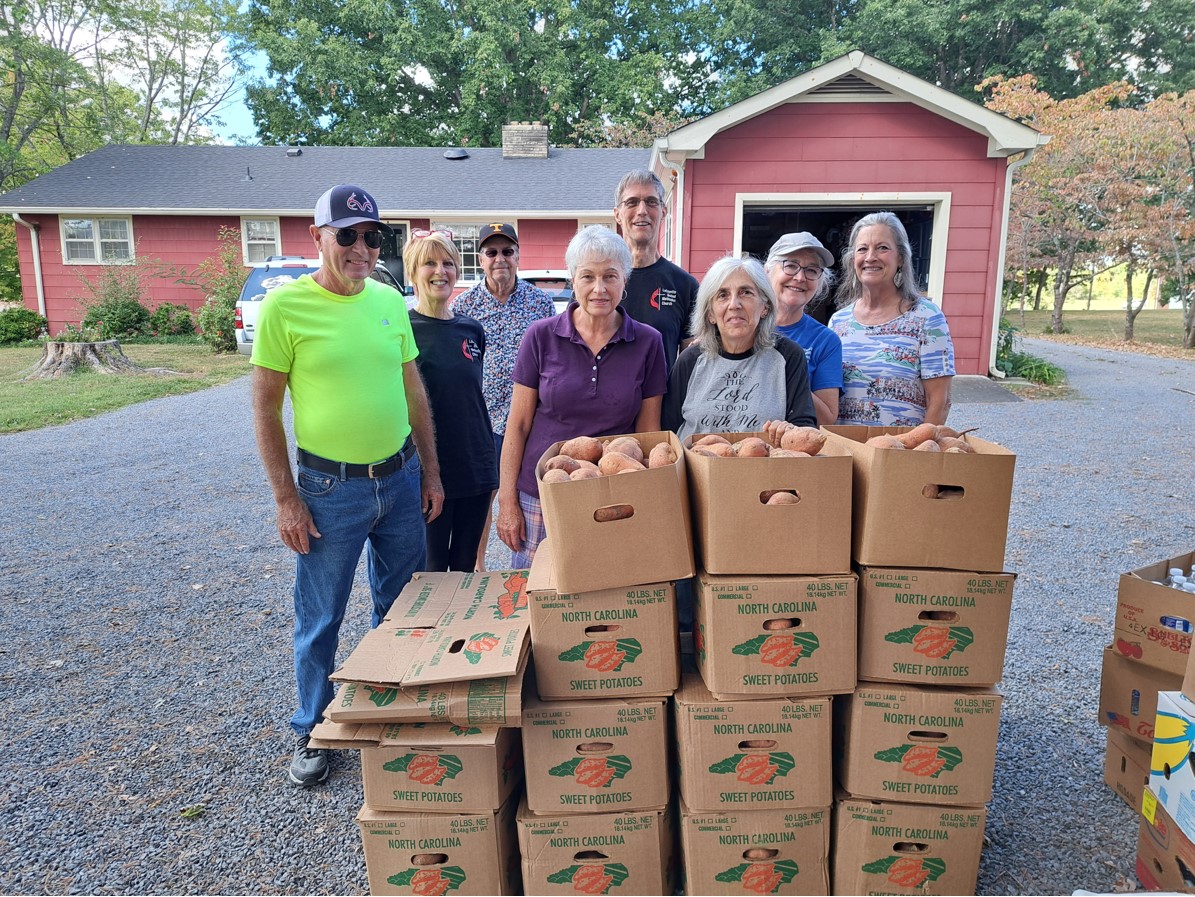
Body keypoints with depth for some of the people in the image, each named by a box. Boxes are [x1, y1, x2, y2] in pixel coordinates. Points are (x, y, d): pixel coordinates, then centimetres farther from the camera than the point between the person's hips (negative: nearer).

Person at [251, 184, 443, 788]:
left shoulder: (390, 301, 4)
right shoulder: (286, 305, -11)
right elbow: (265, 408, -8)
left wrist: (430, 472, 9)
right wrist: (286, 499, -10)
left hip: (401, 479, 5)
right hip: (330, 488, -4)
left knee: (402, 607, 17)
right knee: (320, 619, 10)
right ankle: (310, 732, 31)